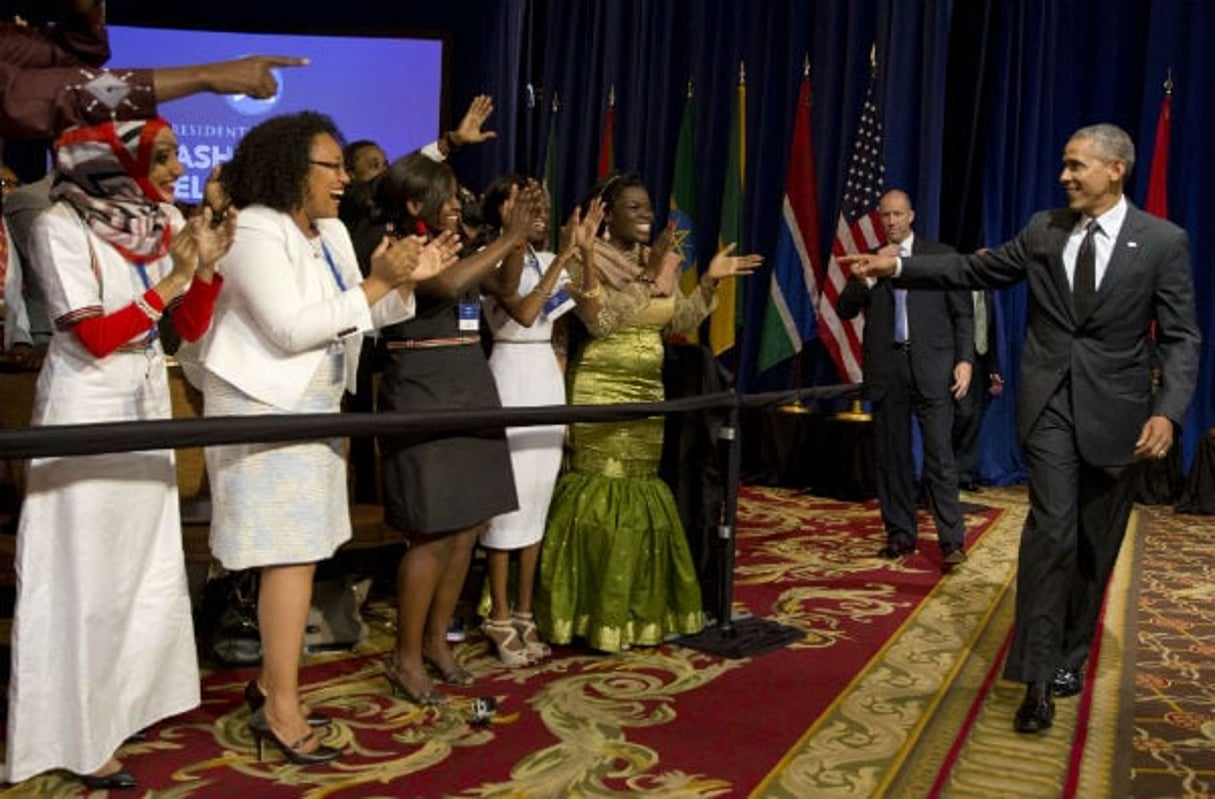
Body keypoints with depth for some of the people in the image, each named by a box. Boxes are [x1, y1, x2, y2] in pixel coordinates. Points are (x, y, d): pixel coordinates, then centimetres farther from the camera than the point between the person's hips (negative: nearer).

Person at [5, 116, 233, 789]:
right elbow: (96, 337, -18)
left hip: (147, 406, 7)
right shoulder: (60, 226, -15)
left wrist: (205, 269, -13)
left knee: (145, 563, 12)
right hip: (86, 414, -6)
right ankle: (79, 734, 11)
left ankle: (125, 700, 27)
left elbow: (192, 327, 3)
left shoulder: (164, 221, 2)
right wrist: (169, 280, -24)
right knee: (85, 574, 0)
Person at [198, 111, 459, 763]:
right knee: (293, 555, -10)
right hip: (265, 410, -8)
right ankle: (281, 710, -2)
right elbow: (291, 329, -23)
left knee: (296, 551, 9)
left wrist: (406, 281, -4)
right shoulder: (255, 232, -15)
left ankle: (271, 682, 21)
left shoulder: (332, 233, 12)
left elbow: (360, 315, 13)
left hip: (311, 408, 9)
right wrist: (376, 283, -23)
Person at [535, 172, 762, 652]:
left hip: (647, 393, 7)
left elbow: (682, 321, 13)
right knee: (602, 495, -5)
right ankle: (595, 614, 4)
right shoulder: (587, 261, -8)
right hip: (599, 392, -7)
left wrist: (710, 280, 4)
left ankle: (634, 608, 22)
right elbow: (601, 321, -22)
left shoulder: (657, 261, 12)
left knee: (640, 495, 11)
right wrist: (649, 277, -23)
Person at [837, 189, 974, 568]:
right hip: (886, 370, 3)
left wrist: (964, 360, -5)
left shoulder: (941, 255, 8)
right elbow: (844, 309, 4)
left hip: (931, 367, -2)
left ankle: (951, 539, -3)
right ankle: (900, 534, 16)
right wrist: (871, 274, -9)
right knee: (892, 456, 6)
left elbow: (962, 313, 5)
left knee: (939, 455, -6)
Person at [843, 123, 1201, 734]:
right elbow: (976, 271, 10)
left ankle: (1070, 657, 28)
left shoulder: (1163, 242, -3)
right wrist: (898, 267, 0)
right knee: (1051, 529, -11)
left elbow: (1181, 338, -5)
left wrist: (1168, 411, -18)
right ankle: (1038, 675, -8)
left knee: (1094, 545, 9)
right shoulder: (1044, 230, 5)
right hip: (1050, 403, 1)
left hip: (1116, 411, 0)